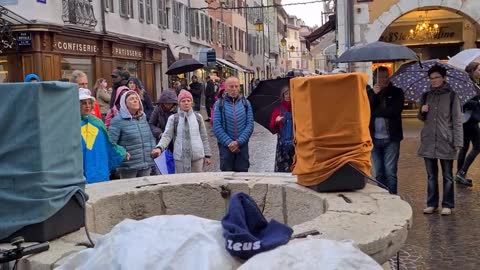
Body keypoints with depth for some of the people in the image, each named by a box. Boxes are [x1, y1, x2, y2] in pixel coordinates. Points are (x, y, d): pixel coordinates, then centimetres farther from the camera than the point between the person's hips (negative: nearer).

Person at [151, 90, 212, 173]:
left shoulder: (198, 117, 6)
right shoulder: (173, 118, 0)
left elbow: (204, 137, 10)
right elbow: (167, 136, -7)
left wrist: (207, 155, 9)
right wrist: (159, 147, -26)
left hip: (197, 156, 2)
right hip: (180, 157, -1)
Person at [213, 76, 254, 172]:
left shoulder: (245, 103, 4)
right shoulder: (219, 103, 0)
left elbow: (250, 124, -1)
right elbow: (216, 126, -5)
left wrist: (239, 142, -12)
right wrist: (229, 142, -14)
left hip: (242, 145, 1)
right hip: (225, 146, -1)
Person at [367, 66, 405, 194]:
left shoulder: (396, 92, 4)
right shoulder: (369, 92, 10)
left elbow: (394, 111, -12)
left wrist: (374, 112, -5)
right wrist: (374, 94, -13)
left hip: (391, 138, -2)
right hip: (374, 139, 2)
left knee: (390, 172, -4)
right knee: (378, 173, 7)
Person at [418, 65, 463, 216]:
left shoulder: (451, 96, -2)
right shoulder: (426, 96, 9)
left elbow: (457, 120, -4)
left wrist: (458, 142, -10)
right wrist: (422, 112, -4)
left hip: (446, 142, -4)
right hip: (428, 141, 4)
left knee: (447, 176, 5)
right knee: (431, 175, 10)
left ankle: (447, 205, 13)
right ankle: (432, 204, 19)